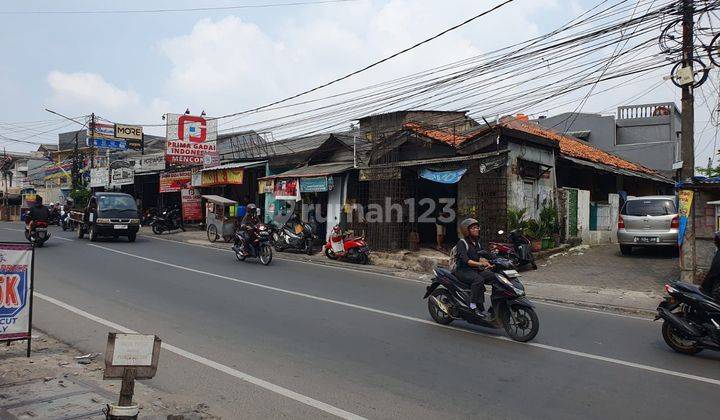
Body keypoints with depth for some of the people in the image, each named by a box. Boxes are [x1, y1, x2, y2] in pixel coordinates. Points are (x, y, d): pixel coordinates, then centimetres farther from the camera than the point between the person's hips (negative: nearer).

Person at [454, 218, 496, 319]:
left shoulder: (477, 243, 18)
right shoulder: (461, 243, -8)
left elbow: (481, 256, 9)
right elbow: (465, 260, -21)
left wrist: (486, 262, -13)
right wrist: (479, 264, -32)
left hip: (475, 270, 7)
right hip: (463, 270, -7)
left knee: (494, 275, -14)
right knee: (479, 279, -34)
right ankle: (474, 305, -30)